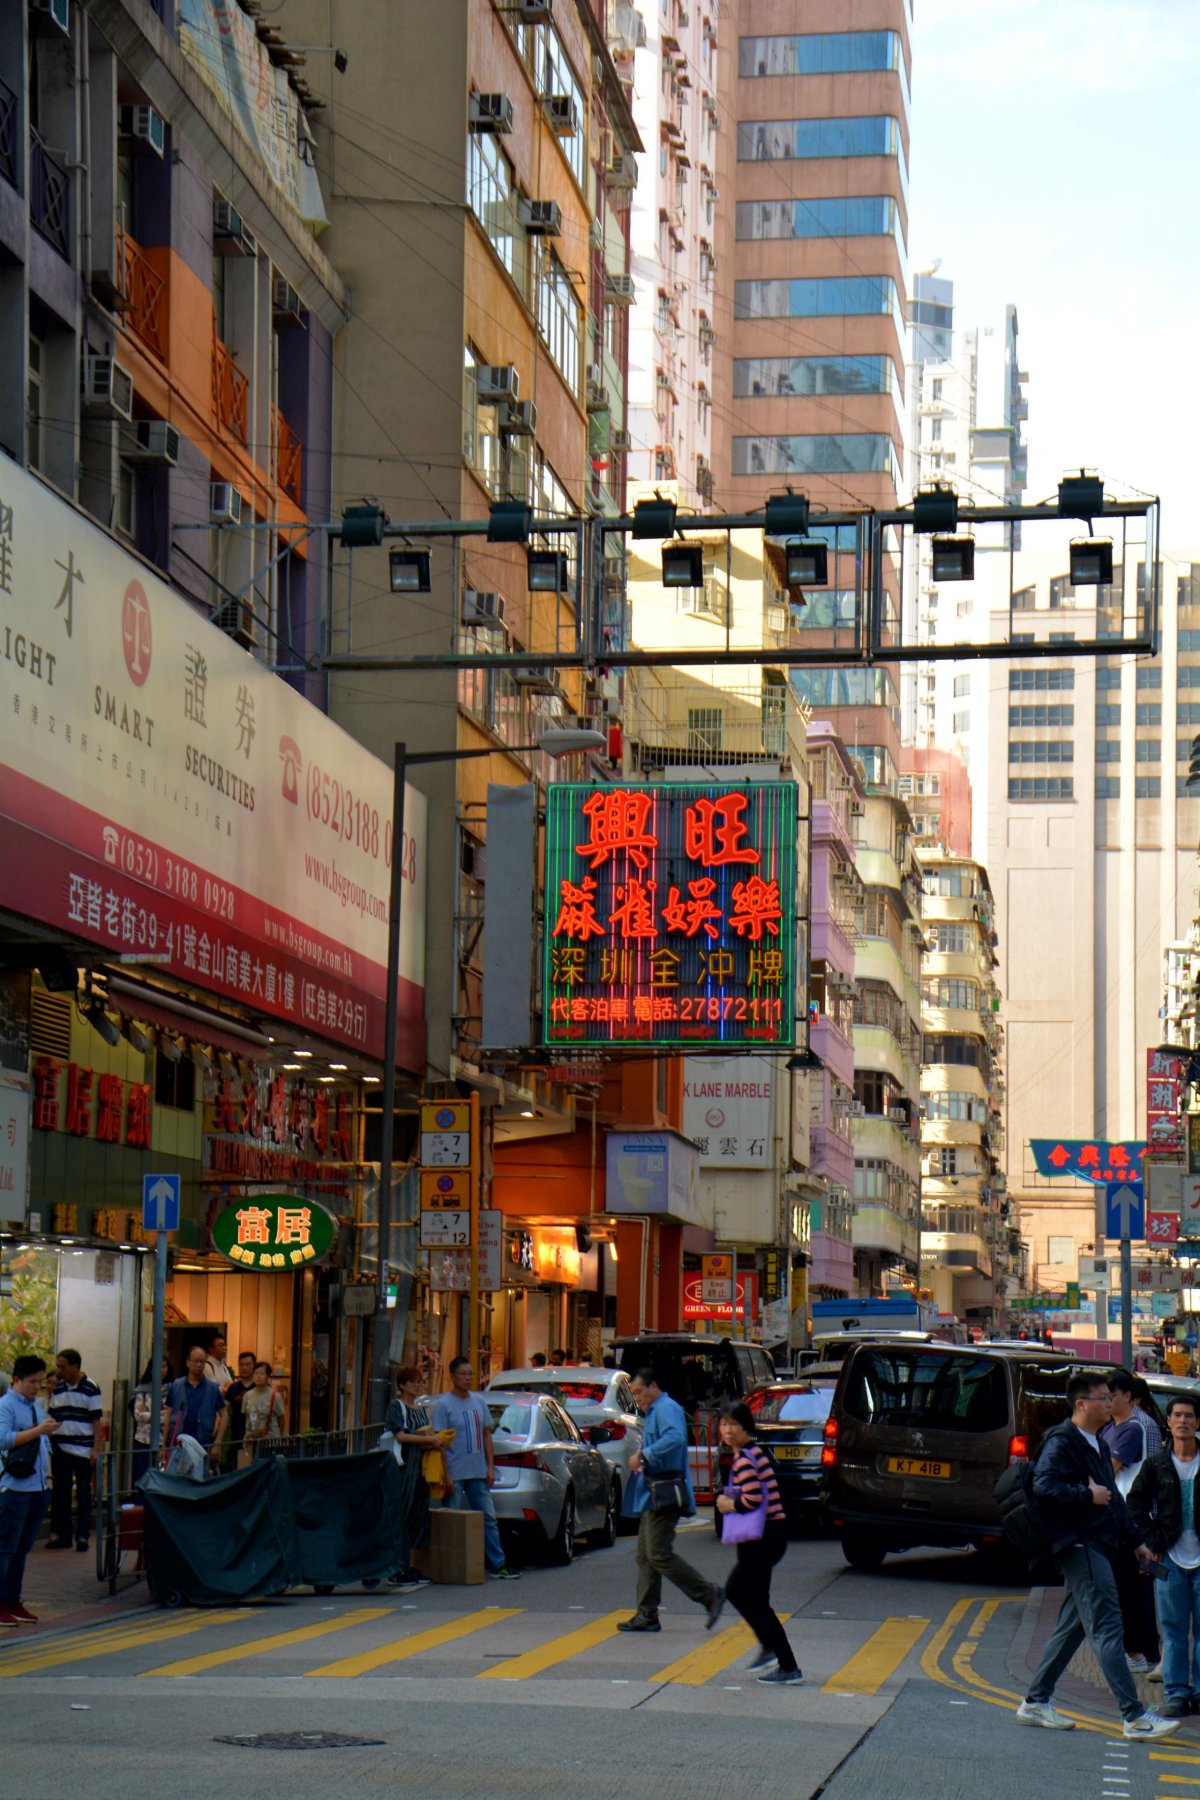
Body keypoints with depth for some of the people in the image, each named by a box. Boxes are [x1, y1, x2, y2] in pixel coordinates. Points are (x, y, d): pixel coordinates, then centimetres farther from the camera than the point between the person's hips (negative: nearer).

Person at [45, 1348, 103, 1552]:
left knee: (83, 1493, 2)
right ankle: (60, 1534, 13)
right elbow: (50, 1416, 13)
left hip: (83, 1449, -4)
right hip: (60, 1449, 4)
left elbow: (96, 1420, -5)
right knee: (60, 1492, 6)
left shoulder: (90, 1389, -6)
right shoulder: (58, 1388, 8)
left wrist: (96, 1448, -9)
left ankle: (83, 1535, 6)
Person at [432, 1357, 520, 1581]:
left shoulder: (479, 1402, 11)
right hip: (455, 1474, -6)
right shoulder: (443, 1404, -7)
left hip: (478, 1473, 6)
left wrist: (490, 1467, 8)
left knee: (489, 1518, 7)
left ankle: (498, 1565, 11)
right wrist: (446, 1475, -14)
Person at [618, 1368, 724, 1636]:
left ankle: (710, 1595, -8)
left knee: (659, 1554, -13)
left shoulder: (667, 1409, -12)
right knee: (645, 1555, 10)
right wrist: (643, 1459, 12)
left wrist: (643, 1455, -29)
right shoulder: (653, 1412, 22)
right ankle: (647, 1615, 11)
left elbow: (675, 1438, -32)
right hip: (652, 1495, 11)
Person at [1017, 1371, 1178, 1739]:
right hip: (1079, 1545, -10)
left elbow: (1112, 1497, 28)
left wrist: (1135, 1540, 25)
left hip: (1097, 1546, 10)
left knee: (1071, 1626, 13)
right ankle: (1134, 1717, -14)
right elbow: (1044, 1484, -26)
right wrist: (1087, 1495, -20)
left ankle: (1035, 1703, 21)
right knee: (1107, 1628, -12)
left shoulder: (1096, 1444, 20)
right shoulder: (1061, 1442, -11)